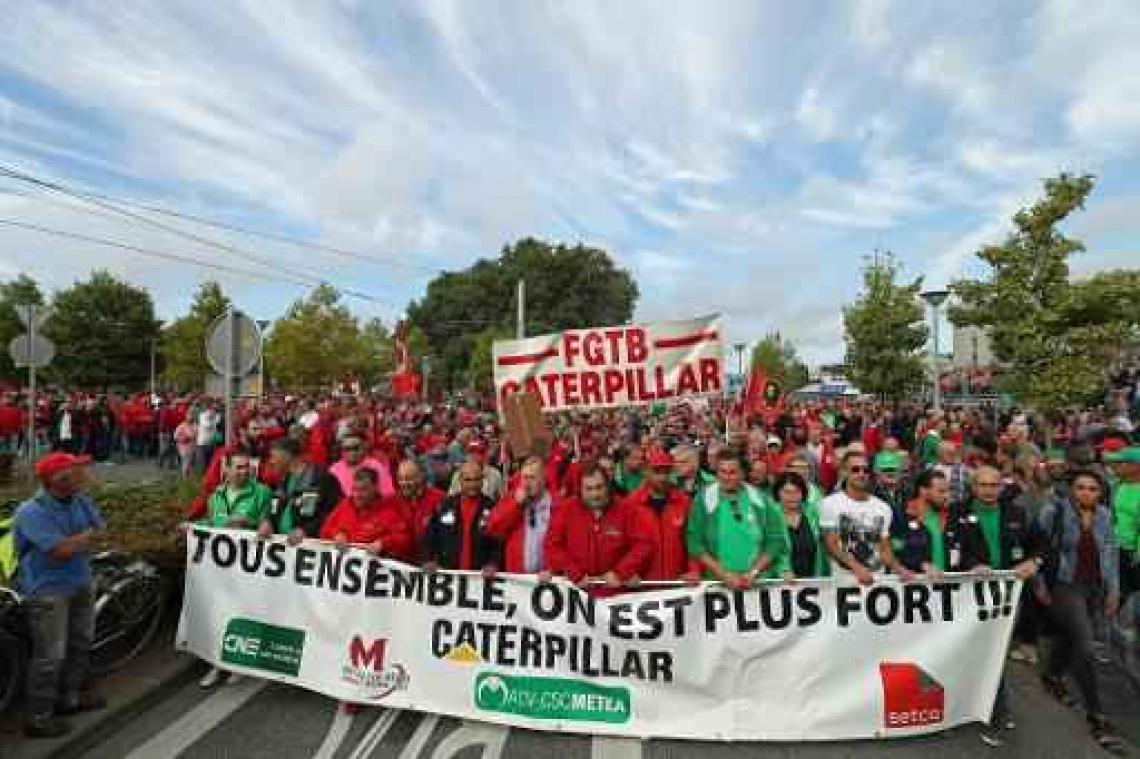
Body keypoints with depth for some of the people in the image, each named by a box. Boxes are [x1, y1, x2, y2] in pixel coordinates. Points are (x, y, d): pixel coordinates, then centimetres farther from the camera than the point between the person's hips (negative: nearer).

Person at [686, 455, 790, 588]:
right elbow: (695, 543, -3)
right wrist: (724, 574, -10)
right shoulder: (704, 499, -1)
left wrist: (753, 572, -6)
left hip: (759, 582, 1)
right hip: (719, 583, -1)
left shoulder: (759, 499, 4)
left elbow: (776, 539, 3)